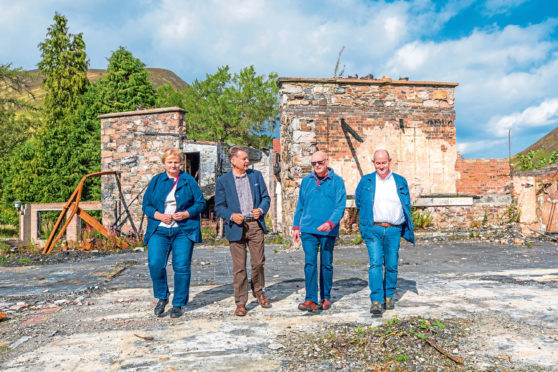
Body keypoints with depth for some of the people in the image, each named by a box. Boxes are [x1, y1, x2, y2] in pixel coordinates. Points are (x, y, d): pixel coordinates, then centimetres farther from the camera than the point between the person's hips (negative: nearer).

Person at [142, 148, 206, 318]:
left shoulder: (189, 180, 8)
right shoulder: (156, 181, 12)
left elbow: (201, 203, 5)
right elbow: (146, 204, 10)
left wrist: (186, 214, -11)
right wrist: (159, 215, -9)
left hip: (184, 230, -1)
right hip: (159, 230, 1)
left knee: (182, 267, -3)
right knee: (155, 264, -13)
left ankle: (178, 304, 13)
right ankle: (162, 298, 11)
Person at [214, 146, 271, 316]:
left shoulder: (256, 175, 9)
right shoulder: (223, 180, 2)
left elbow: (266, 196, 13)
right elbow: (219, 206, 2)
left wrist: (261, 209, -7)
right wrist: (231, 216, -16)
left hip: (256, 225, 2)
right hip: (236, 228, -2)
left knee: (258, 263, 7)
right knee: (239, 267, 1)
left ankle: (259, 291, 33)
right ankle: (240, 303, 12)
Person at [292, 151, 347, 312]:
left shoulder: (337, 181, 0)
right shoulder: (306, 181, 10)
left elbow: (340, 206, -7)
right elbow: (300, 205, 16)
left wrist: (330, 223, -23)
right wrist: (296, 226, 11)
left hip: (328, 231, -2)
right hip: (308, 229, 2)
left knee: (326, 264, 8)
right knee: (310, 263, -7)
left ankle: (326, 298, 22)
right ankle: (311, 300, -7)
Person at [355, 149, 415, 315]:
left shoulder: (400, 181, 9)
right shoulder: (366, 181, 6)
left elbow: (407, 205, 20)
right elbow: (358, 201, 19)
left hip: (393, 230, 2)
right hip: (373, 229, -1)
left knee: (391, 265, 5)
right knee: (375, 263, -11)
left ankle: (389, 297, 22)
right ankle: (376, 301, -11)